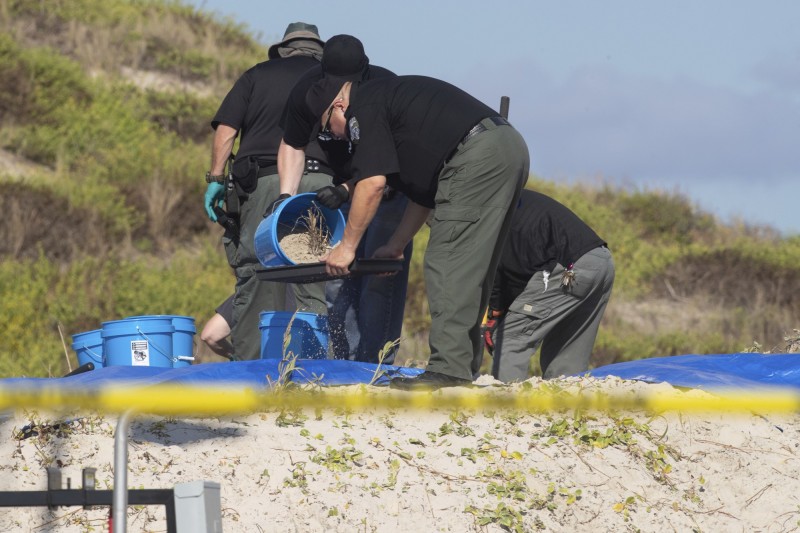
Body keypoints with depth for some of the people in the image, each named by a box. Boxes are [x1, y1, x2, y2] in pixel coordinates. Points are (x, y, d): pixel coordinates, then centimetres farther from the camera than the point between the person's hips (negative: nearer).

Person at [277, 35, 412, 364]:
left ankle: (374, 364, -16)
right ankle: (346, 364, 4)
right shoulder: (308, 92, -16)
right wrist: (286, 196, -12)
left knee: (381, 275, -16)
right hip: (345, 188, 5)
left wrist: (348, 190, -37)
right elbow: (293, 146, 1)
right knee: (338, 279, -2)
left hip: (392, 187, -5)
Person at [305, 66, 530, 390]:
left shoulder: (363, 108, 1)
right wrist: (396, 246, 34)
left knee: (447, 264, -9)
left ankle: (449, 368, -15)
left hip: (478, 157, -10)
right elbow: (425, 188, 33)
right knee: (472, 269, 13)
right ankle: (466, 368, 14)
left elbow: (372, 183, -8)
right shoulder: (389, 94, 31)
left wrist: (347, 245, 0)